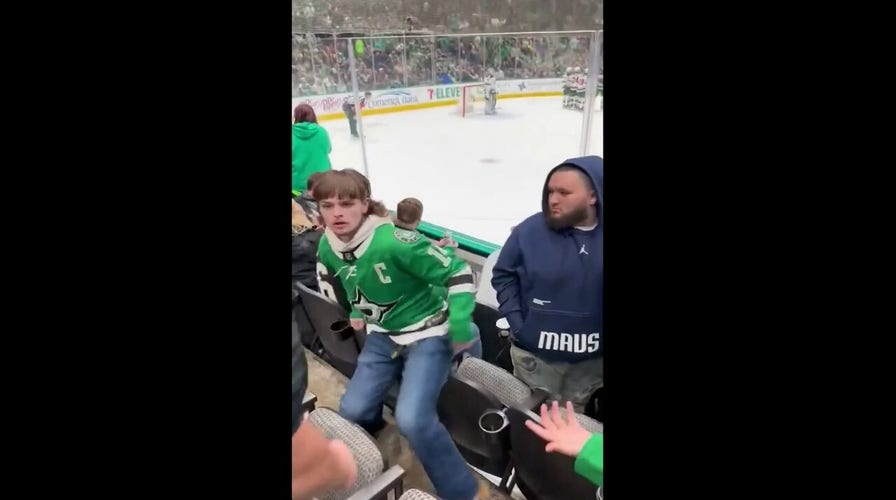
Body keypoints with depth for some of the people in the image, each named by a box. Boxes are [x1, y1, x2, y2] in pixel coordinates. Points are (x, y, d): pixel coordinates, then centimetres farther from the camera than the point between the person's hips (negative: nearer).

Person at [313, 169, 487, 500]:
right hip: (383, 335, 6)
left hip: (428, 334, -6)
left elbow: (459, 273, -25)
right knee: (351, 411, -1)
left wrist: (460, 327, -25)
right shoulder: (328, 245, -7)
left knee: (412, 419, -22)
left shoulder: (393, 242, -30)